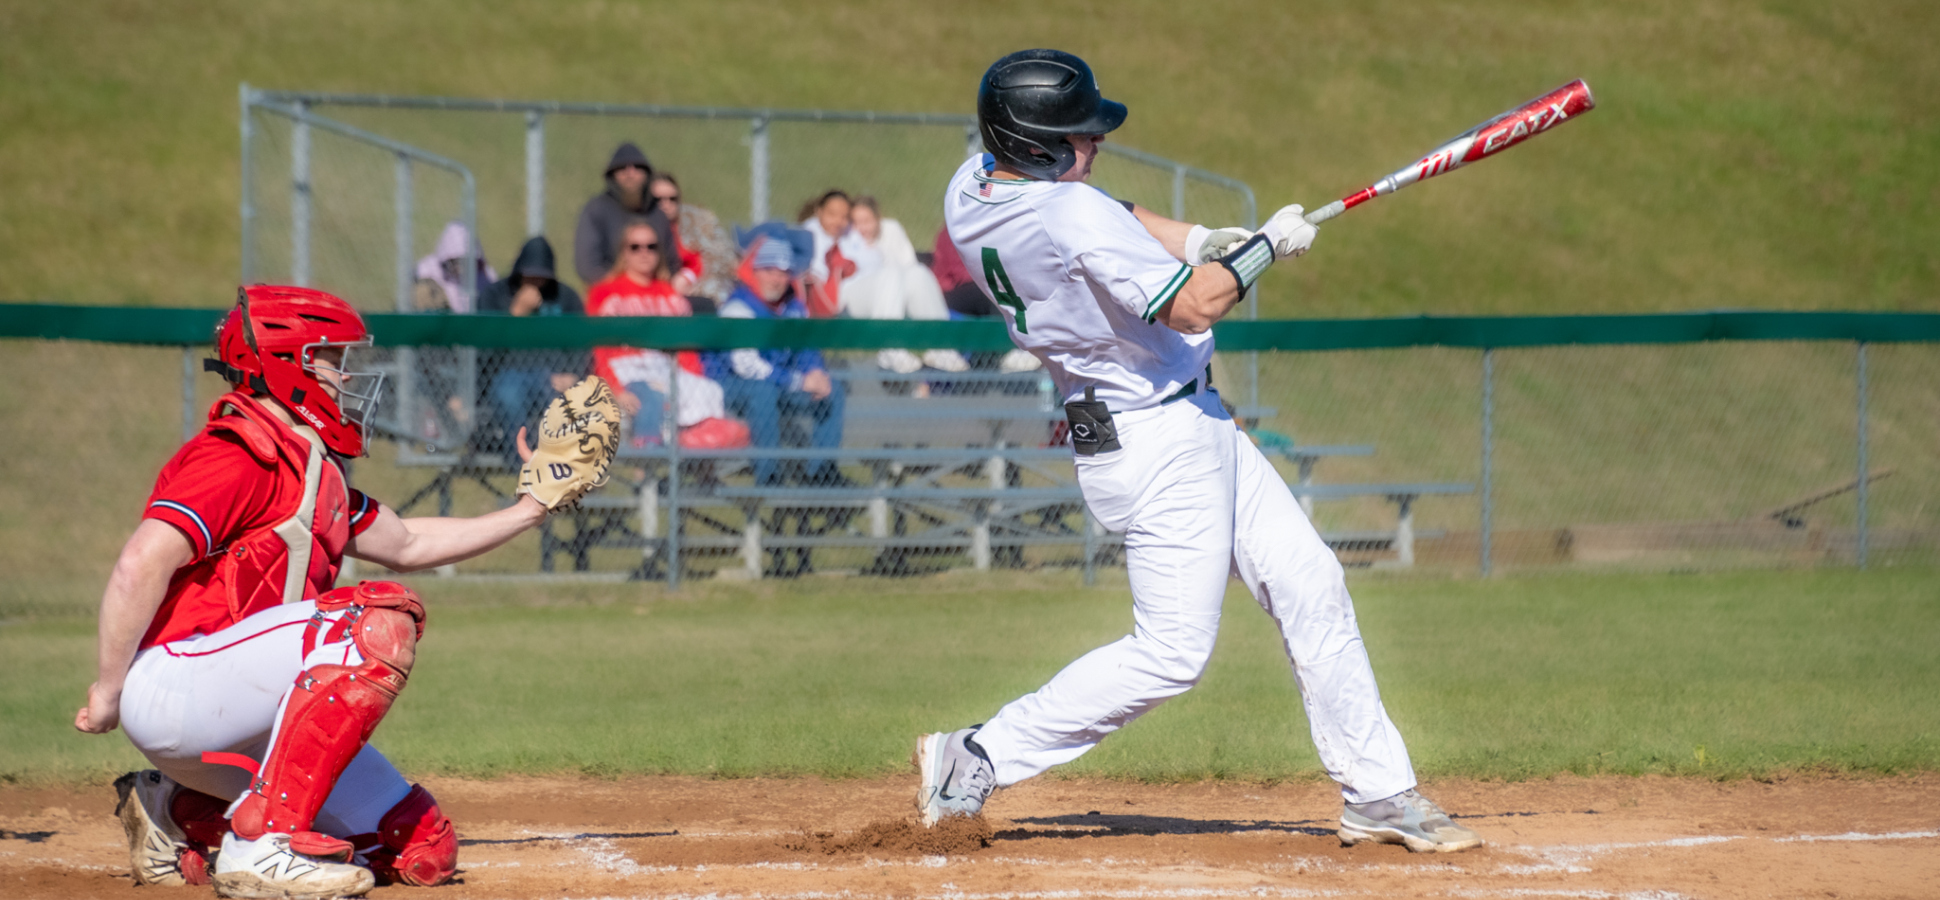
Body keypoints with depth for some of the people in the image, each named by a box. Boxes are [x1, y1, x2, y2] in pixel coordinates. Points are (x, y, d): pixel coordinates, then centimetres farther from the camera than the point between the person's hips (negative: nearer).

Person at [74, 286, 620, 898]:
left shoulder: (315, 474, 19)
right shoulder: (235, 457, -13)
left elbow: (408, 545, 30)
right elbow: (141, 568, -23)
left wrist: (532, 507, 29)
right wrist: (107, 695, -22)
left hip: (239, 725, 10)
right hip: (172, 682, -10)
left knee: (424, 850, 6)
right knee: (383, 619, -26)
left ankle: (182, 817, 15)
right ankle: (265, 841, -29)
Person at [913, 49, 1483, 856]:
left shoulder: (970, 189, 0)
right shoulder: (1072, 219, -28)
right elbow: (1192, 306, -26)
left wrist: (1198, 239, 5)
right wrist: (1265, 246, -10)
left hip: (1193, 426, 11)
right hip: (1155, 443, -11)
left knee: (1310, 588, 11)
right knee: (1172, 651, -6)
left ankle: (1378, 794, 15)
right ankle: (978, 758, 1)